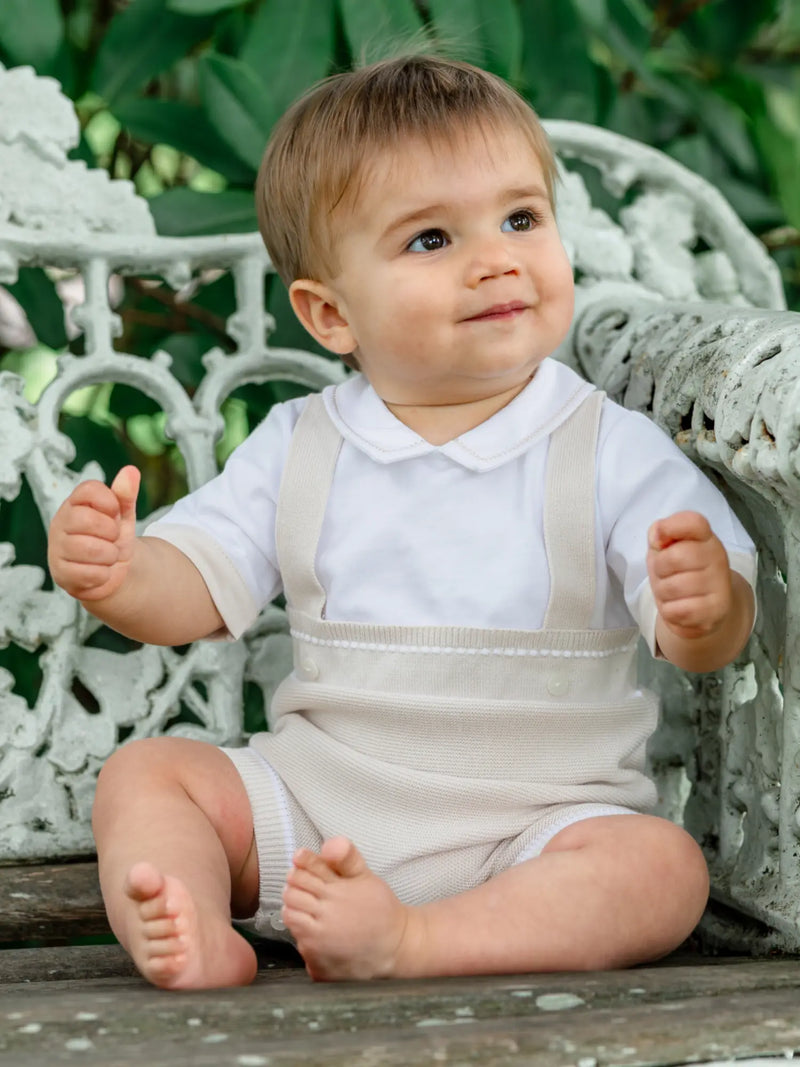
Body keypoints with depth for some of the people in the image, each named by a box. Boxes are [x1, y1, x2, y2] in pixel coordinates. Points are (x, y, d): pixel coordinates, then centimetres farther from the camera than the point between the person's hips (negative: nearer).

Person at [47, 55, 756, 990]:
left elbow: (706, 643, -10)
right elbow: (192, 588, 3)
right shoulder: (298, 448, 5)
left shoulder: (613, 450, -4)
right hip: (316, 804, 3)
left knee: (663, 867, -28)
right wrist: (114, 575, -20)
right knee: (143, 773, -10)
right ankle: (197, 945, -35)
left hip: (531, 824, -3)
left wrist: (706, 606, -35)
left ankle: (408, 941, -42)